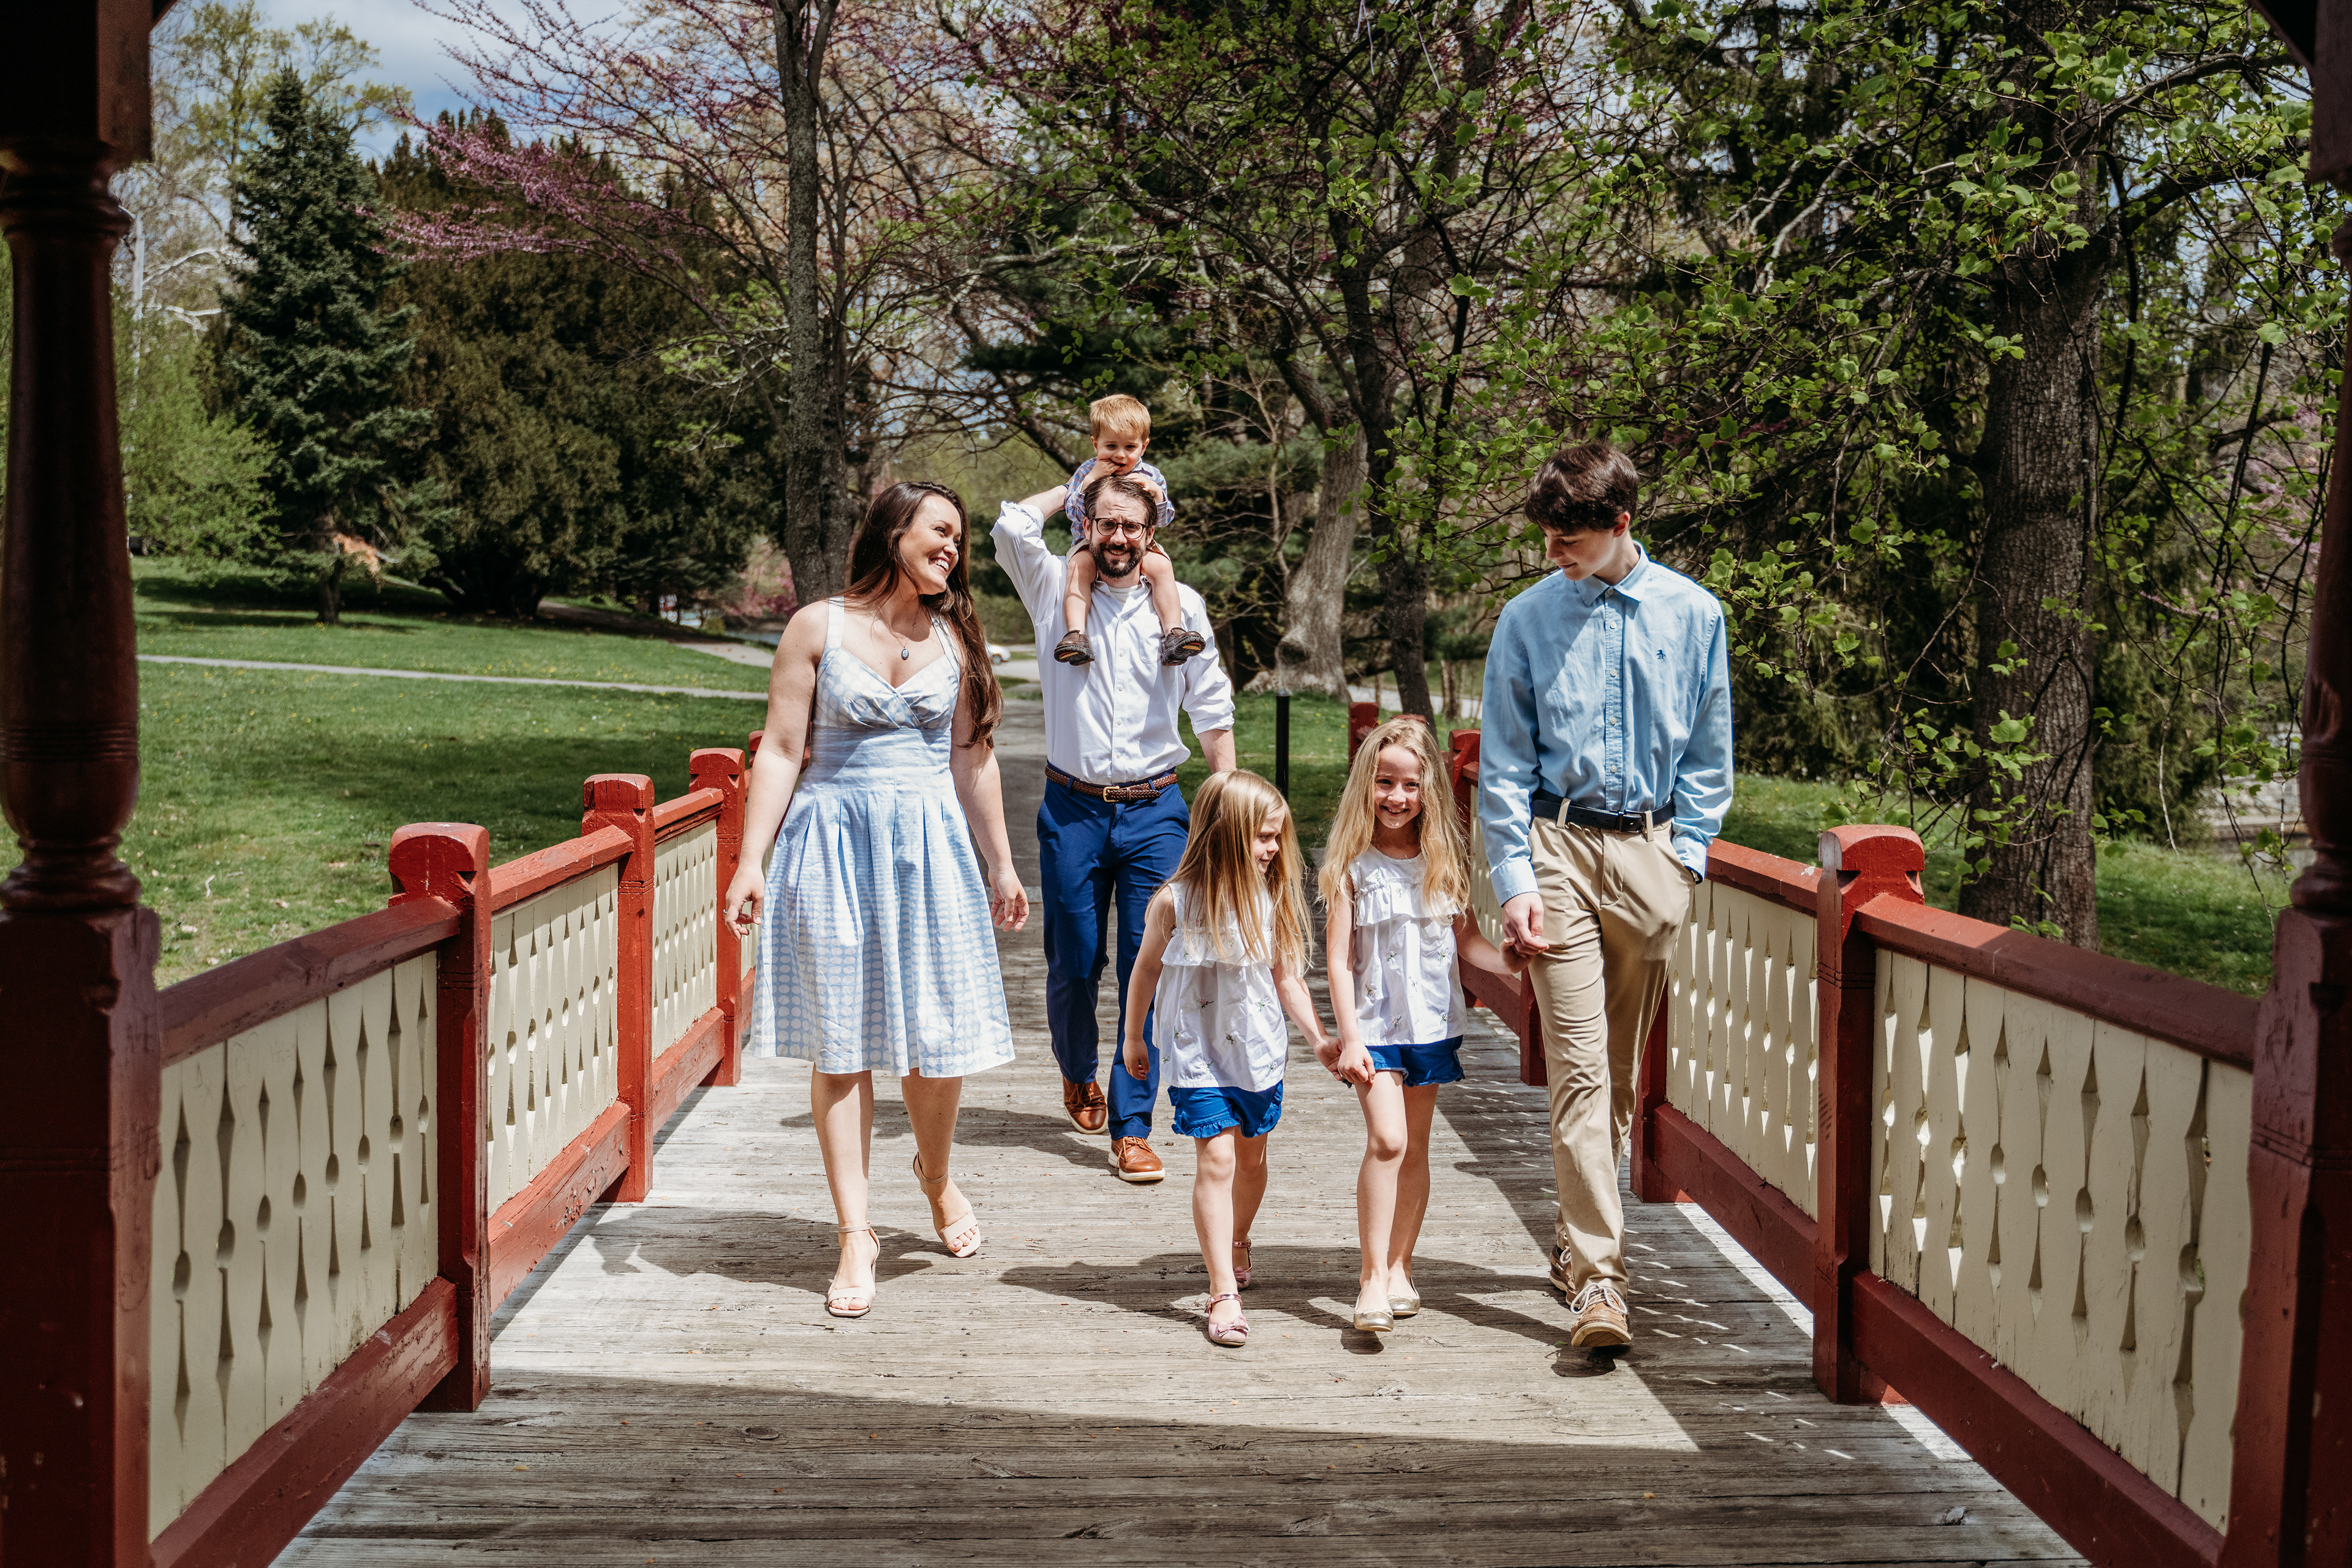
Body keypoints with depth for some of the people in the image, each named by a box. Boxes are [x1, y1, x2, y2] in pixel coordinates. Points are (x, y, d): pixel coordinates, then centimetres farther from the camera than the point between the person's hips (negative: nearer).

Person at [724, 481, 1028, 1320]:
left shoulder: (955, 636, 9)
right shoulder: (818, 628, -1)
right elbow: (781, 751, -2)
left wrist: (1000, 864, 17)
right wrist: (751, 861, -8)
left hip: (930, 844, 3)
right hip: (835, 842, -2)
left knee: (939, 1034, 3)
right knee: (841, 1041, 0)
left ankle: (936, 1176, 32)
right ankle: (856, 1234, 8)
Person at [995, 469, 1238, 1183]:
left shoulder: (1182, 606, 6)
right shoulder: (1056, 590, 4)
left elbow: (1212, 711, 9)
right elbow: (1013, 526, -14)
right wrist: (1082, 482, 1)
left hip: (1155, 810, 0)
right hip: (1072, 809, 0)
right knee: (1073, 964, 8)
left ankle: (1132, 1128, 0)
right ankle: (1078, 1075, 37)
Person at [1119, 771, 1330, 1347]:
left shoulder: (1272, 900, -4)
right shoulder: (1175, 902, -12)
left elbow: (1287, 977, 3)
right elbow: (1147, 969, 2)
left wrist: (1319, 1037, -5)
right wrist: (1132, 1038, 11)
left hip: (1259, 1050, 4)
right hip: (1198, 1052, -3)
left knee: (1251, 1153, 16)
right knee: (1216, 1157, -11)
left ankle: (1235, 1242, 45)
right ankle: (1224, 1293, -8)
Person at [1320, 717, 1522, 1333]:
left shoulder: (1445, 860, 4)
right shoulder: (1351, 864, -5)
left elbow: (1465, 940, 8)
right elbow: (1338, 958, -8)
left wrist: (1508, 960, -12)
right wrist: (1348, 1037, -14)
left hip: (1431, 1021, 3)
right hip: (1374, 1023, -3)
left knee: (1415, 1147, 10)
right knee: (1386, 1139, -16)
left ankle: (1397, 1266, 22)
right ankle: (1373, 1274, -10)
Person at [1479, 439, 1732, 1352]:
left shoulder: (1693, 615, 4)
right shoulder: (1528, 620, 1)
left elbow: (1710, 753, 11)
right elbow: (1503, 762, 3)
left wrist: (1685, 852, 2)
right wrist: (1514, 880, -5)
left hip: (1651, 850, 2)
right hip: (1558, 844, -2)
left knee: (1621, 1067, 10)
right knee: (1580, 1066, -10)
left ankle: (1575, 1237, 28)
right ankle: (1597, 1278, -10)